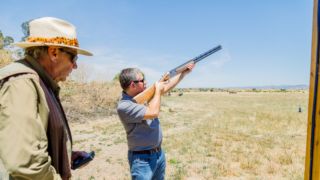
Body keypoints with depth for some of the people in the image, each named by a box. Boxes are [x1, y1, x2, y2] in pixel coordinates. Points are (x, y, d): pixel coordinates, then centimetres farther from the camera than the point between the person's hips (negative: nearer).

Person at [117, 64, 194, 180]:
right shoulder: (124, 106, -24)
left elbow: (166, 86, 9)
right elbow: (153, 112, -30)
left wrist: (184, 72, 10)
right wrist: (158, 90, -16)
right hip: (142, 158, -8)